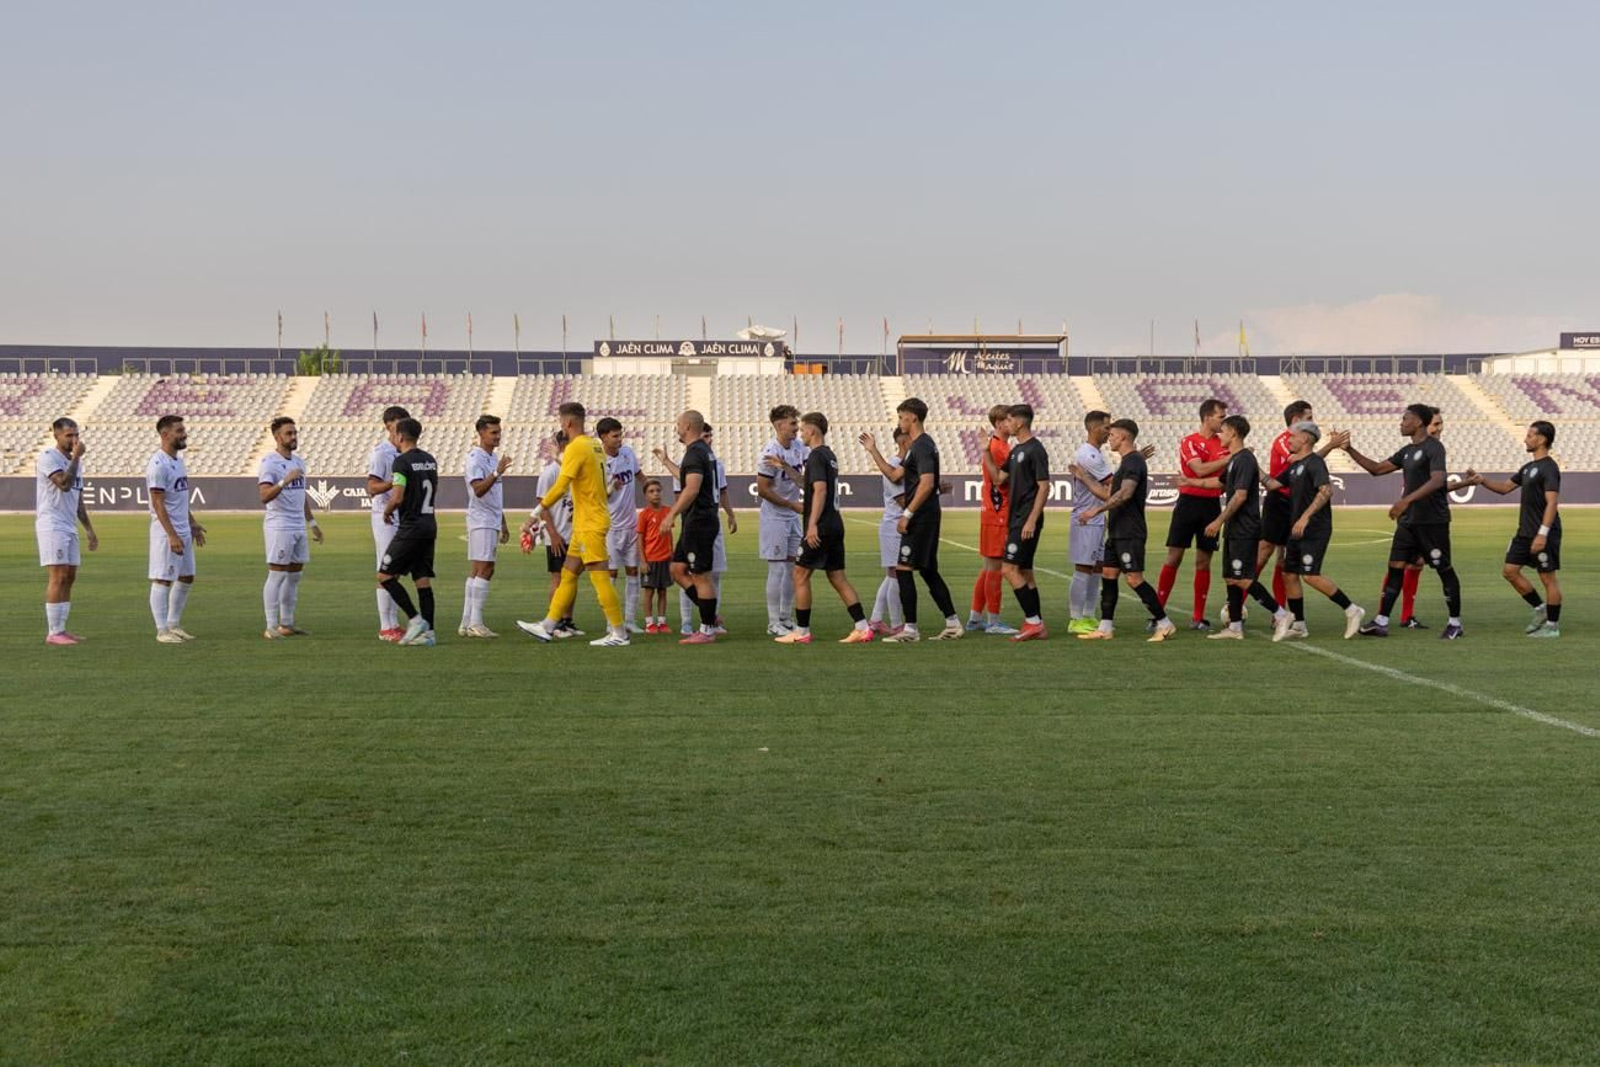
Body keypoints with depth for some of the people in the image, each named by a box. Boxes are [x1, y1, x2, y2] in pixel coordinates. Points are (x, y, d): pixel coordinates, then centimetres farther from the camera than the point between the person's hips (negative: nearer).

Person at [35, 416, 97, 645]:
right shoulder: (48, 457, -8)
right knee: (58, 577, -11)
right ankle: (53, 633, -9)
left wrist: (89, 530, 21)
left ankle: (60, 630, 12)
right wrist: (76, 456, -17)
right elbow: (64, 484, -25)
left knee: (69, 577, 7)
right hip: (51, 525, -9)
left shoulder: (74, 461, 18)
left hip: (70, 527, 9)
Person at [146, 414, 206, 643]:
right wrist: (172, 535, -24)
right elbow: (158, 504, -20)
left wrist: (193, 523, 22)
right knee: (163, 580, -3)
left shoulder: (178, 460, 13)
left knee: (186, 578, 14)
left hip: (183, 530, 10)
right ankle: (162, 630, 2)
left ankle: (174, 624, 23)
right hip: (166, 532, -10)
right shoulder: (158, 465, -16)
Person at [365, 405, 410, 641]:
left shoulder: (402, 453, 14)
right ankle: (385, 627, -2)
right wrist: (396, 482, -28)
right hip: (385, 517, -8)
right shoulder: (380, 452, -11)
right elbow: (373, 487, -18)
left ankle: (394, 624, 15)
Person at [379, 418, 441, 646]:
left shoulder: (402, 461, -12)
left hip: (410, 527, -7)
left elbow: (397, 498, -17)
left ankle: (415, 619, -6)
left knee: (385, 575, 1)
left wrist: (386, 512, 0)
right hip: (429, 524, 7)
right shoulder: (430, 460, 12)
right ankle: (427, 631, 5)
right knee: (423, 579, 8)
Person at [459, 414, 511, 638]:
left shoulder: (493, 458, 18)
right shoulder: (475, 458, -11)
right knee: (484, 570, -12)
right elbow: (478, 490, -24)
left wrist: (503, 523, 24)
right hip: (481, 521, -9)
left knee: (476, 572, 8)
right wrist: (497, 473, -34)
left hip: (491, 522, 9)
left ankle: (466, 623, 10)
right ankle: (475, 624, -12)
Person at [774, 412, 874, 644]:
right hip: (835, 525, 9)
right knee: (837, 577, 10)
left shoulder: (816, 456, -11)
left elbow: (820, 489, -22)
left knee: (801, 574, 0)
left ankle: (801, 631, 4)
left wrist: (812, 525, -27)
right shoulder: (830, 455, 18)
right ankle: (862, 627, 4)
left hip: (821, 527, -9)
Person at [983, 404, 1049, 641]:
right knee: (1024, 572, 10)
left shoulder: (1035, 449, -12)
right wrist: (986, 452, 9)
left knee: (1009, 569, -12)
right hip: (1016, 519, 9)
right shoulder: (1016, 450, 15)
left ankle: (1033, 621, -8)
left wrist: (1031, 521, -20)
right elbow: (998, 478, 16)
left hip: (1027, 521, -9)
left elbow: (1044, 487, -16)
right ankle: (1037, 626, 13)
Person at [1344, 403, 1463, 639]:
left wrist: (1407, 500, -33)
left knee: (1444, 569, 2)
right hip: (1408, 520, 8)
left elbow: (1437, 480, -24)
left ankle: (1455, 624, 12)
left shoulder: (1433, 447, -11)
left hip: (1432, 521, -8)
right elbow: (1377, 469, 20)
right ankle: (1381, 622, 1)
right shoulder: (1407, 450, 14)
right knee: (1395, 567, 2)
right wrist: (1350, 450, 12)